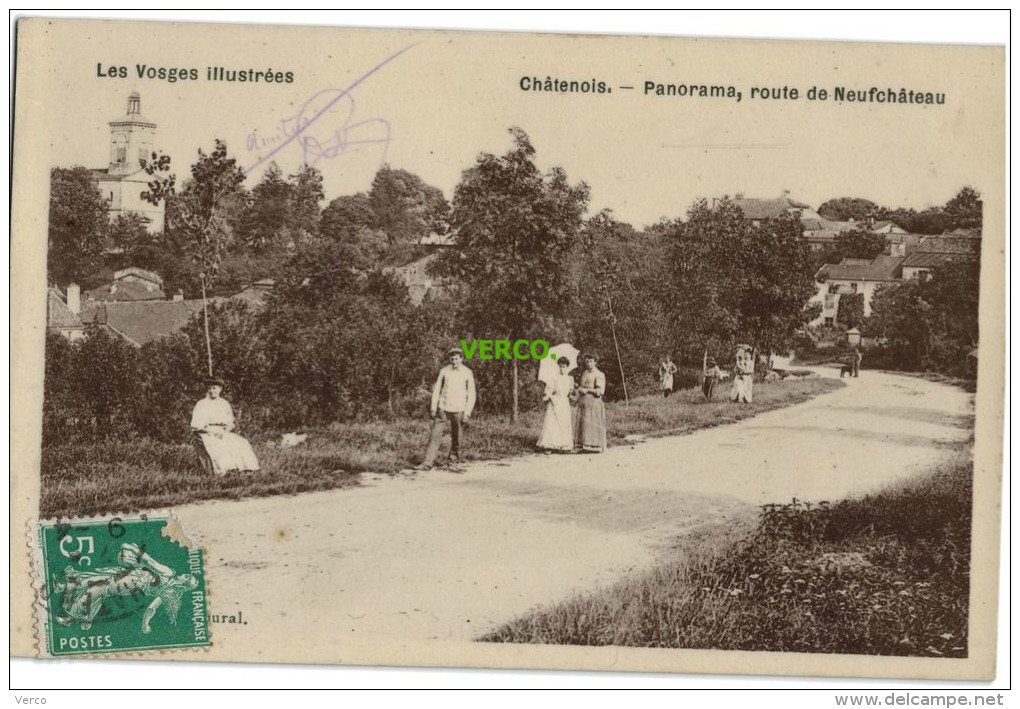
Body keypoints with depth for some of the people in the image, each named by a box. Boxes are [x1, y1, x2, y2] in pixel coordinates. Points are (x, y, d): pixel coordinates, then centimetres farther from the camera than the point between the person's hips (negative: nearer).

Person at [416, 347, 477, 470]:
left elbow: (471, 395, -1)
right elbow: (437, 390, 8)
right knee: (435, 434, -6)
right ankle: (428, 462, -9)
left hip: (458, 409, -1)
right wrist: (433, 408, 3)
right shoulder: (444, 371, 4)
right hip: (442, 408, 1)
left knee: (456, 436, 5)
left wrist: (467, 413, -8)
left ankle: (454, 457, 27)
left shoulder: (468, 373, -1)